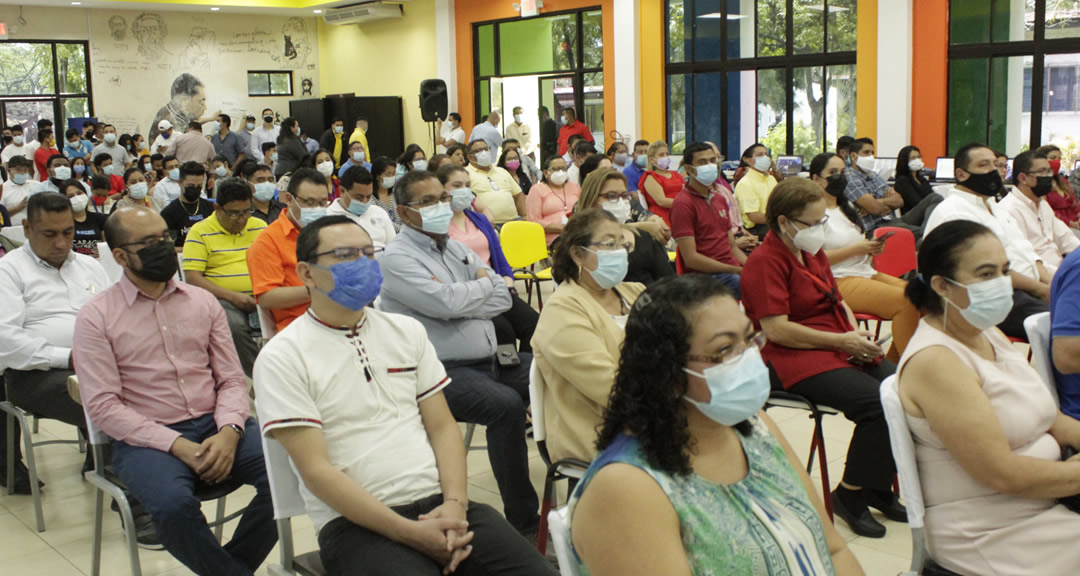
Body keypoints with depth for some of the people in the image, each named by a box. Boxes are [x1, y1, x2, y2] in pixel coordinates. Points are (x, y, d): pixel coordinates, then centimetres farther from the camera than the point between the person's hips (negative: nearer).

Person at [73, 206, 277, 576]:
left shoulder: (203, 301, 11)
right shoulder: (96, 317, 0)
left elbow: (231, 379, 9)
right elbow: (102, 405, -7)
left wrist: (229, 431, -13)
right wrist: (177, 445, -17)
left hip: (216, 426, 4)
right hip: (147, 439, -3)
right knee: (174, 504, -35)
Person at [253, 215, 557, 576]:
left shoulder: (407, 331, 14)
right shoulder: (282, 357, -2)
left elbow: (442, 426, 12)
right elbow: (316, 470, -8)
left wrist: (454, 503, -7)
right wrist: (410, 533, -15)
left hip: (437, 503, 4)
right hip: (356, 522, -4)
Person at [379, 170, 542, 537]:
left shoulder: (455, 248, 17)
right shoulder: (397, 257, -6)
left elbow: (502, 298, 8)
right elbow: (446, 302, -21)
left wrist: (459, 304, -9)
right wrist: (483, 283, -2)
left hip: (489, 359, 8)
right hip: (443, 371, -8)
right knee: (506, 404, -32)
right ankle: (523, 519, -21)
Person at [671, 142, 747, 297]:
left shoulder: (719, 199, 21)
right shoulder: (683, 203, -6)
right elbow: (691, 258, -13)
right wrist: (737, 271, -16)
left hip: (734, 270, 8)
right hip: (706, 276, -8)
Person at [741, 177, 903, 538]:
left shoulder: (813, 251, 18)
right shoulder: (765, 261, -10)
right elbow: (776, 329, -18)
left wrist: (858, 335, 5)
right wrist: (842, 341, -15)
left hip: (841, 349, 9)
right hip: (794, 359, -9)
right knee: (878, 402, -28)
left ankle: (879, 488, 1)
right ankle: (850, 495, -8)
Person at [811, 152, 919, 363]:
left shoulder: (847, 207, 23)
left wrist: (873, 248, 6)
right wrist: (856, 249, -17)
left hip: (867, 273, 9)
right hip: (839, 281, -9)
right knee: (905, 301, -27)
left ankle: (892, 363, -8)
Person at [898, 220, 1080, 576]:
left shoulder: (990, 335, 9)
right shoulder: (934, 362, -19)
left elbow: (1047, 419, 13)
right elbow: (1002, 473, -21)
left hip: (1046, 503, 8)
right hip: (994, 537, -8)